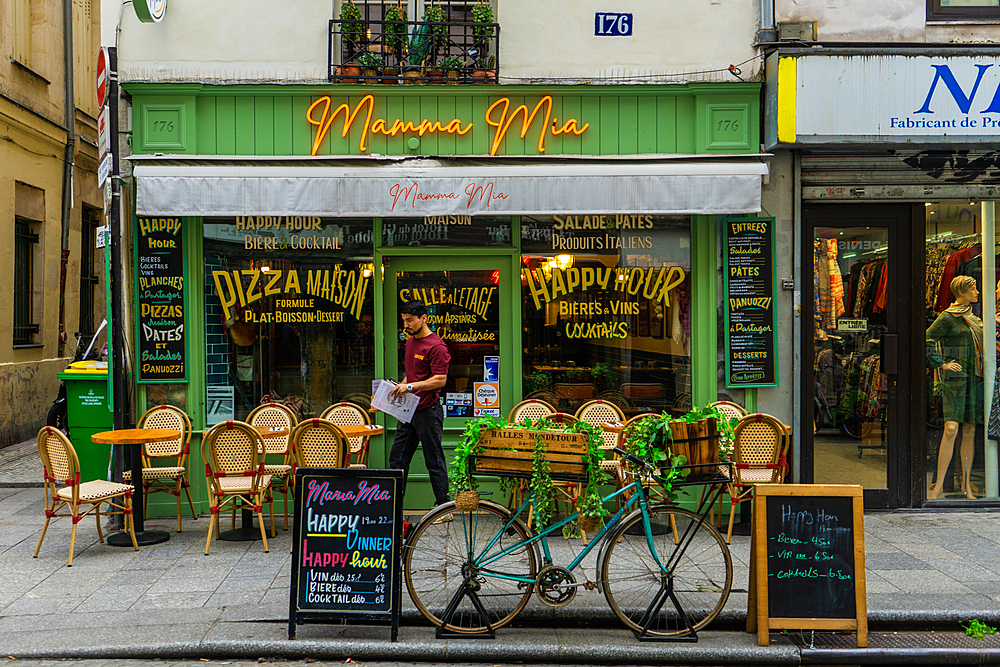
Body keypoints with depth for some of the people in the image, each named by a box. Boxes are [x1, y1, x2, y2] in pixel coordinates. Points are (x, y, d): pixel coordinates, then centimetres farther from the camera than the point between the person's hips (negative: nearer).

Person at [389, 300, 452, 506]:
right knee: (397, 458, 9)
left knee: (434, 461, -1)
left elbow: (440, 380, -19)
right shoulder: (410, 342, 16)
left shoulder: (436, 346, -13)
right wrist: (400, 386, 11)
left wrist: (411, 386, -23)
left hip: (428, 410, -9)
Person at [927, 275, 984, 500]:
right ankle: (939, 484, -10)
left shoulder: (974, 319, 17)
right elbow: (927, 342, -10)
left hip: (975, 378, 7)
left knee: (970, 431, 7)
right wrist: (941, 365, -12)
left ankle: (966, 483, 13)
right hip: (955, 379, -7)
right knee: (951, 428, -14)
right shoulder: (947, 317, -5)